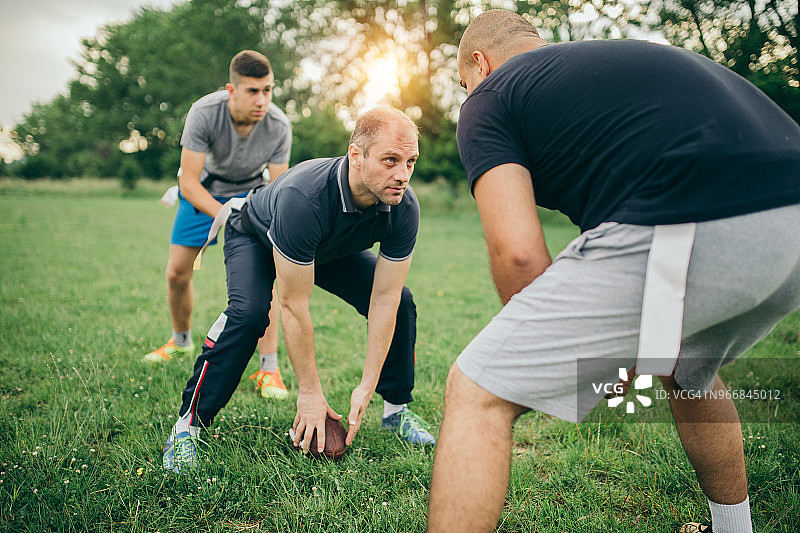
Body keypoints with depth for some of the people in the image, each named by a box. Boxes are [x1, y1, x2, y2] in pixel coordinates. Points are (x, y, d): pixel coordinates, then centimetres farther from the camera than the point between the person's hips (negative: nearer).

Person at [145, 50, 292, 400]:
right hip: (202, 191, 1)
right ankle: (181, 341, 34)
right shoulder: (203, 113, -33)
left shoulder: (279, 126, -28)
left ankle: (269, 369, -12)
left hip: (250, 192, 0)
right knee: (177, 273, 4)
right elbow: (188, 183, -31)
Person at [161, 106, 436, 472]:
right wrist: (310, 393, -29)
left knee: (401, 303, -8)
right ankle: (188, 423, -14)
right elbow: (294, 306, -37)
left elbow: (384, 298, -23)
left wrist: (366, 388, -21)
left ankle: (396, 409, 13)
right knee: (248, 313, -32)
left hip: (331, 247, 5)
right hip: (255, 236, -4)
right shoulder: (303, 198, -44)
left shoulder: (404, 208, -30)